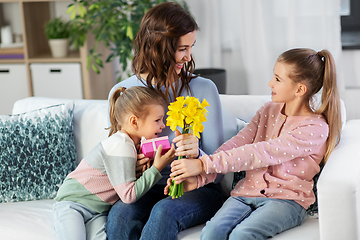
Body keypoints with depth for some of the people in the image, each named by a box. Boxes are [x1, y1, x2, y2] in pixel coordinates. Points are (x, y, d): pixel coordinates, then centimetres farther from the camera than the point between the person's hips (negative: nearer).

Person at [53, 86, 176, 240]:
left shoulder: (130, 143, 7)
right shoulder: (121, 147, -21)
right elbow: (128, 196, -23)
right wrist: (156, 168, -21)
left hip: (98, 210, 7)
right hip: (73, 203, -7)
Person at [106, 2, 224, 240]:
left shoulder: (204, 89, -4)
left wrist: (196, 154, -26)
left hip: (197, 188, -1)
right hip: (147, 189, 2)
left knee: (164, 212, -35)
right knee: (120, 214, -31)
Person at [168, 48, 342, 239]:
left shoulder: (315, 128, -11)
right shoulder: (269, 110, 13)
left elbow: (260, 153, -19)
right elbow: (237, 144, 3)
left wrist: (204, 164, -22)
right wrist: (199, 177, -12)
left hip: (285, 200, -5)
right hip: (246, 192, 5)